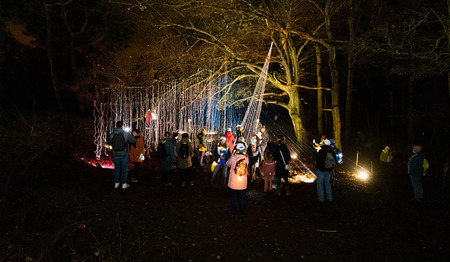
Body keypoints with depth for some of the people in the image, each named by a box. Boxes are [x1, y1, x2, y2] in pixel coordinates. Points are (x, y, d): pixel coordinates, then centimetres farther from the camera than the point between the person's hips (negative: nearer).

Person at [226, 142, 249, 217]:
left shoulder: (233, 158, -16)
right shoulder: (246, 158, -10)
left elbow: (227, 164, 3)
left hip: (233, 183, -1)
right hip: (243, 183, 2)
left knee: (233, 198, 15)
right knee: (242, 198, 16)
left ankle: (233, 212, 25)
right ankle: (242, 212, 27)